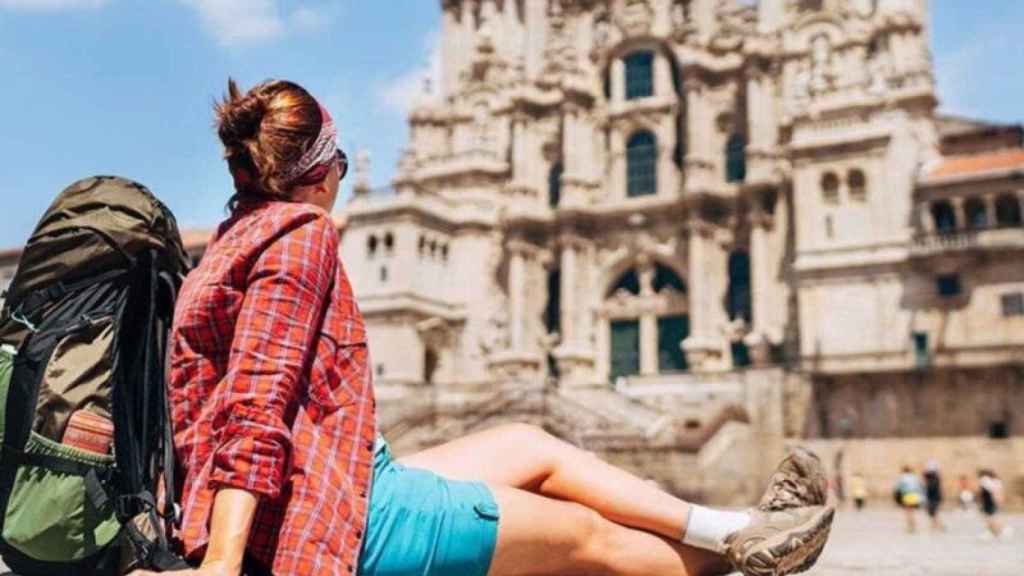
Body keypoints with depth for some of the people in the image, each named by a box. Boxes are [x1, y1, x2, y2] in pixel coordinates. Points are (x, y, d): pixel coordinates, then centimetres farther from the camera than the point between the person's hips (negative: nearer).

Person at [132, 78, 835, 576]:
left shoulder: (237, 238, 15)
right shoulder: (301, 234, -13)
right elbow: (258, 402, -24)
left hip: (348, 484, 10)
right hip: (345, 513, -10)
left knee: (528, 444, 15)